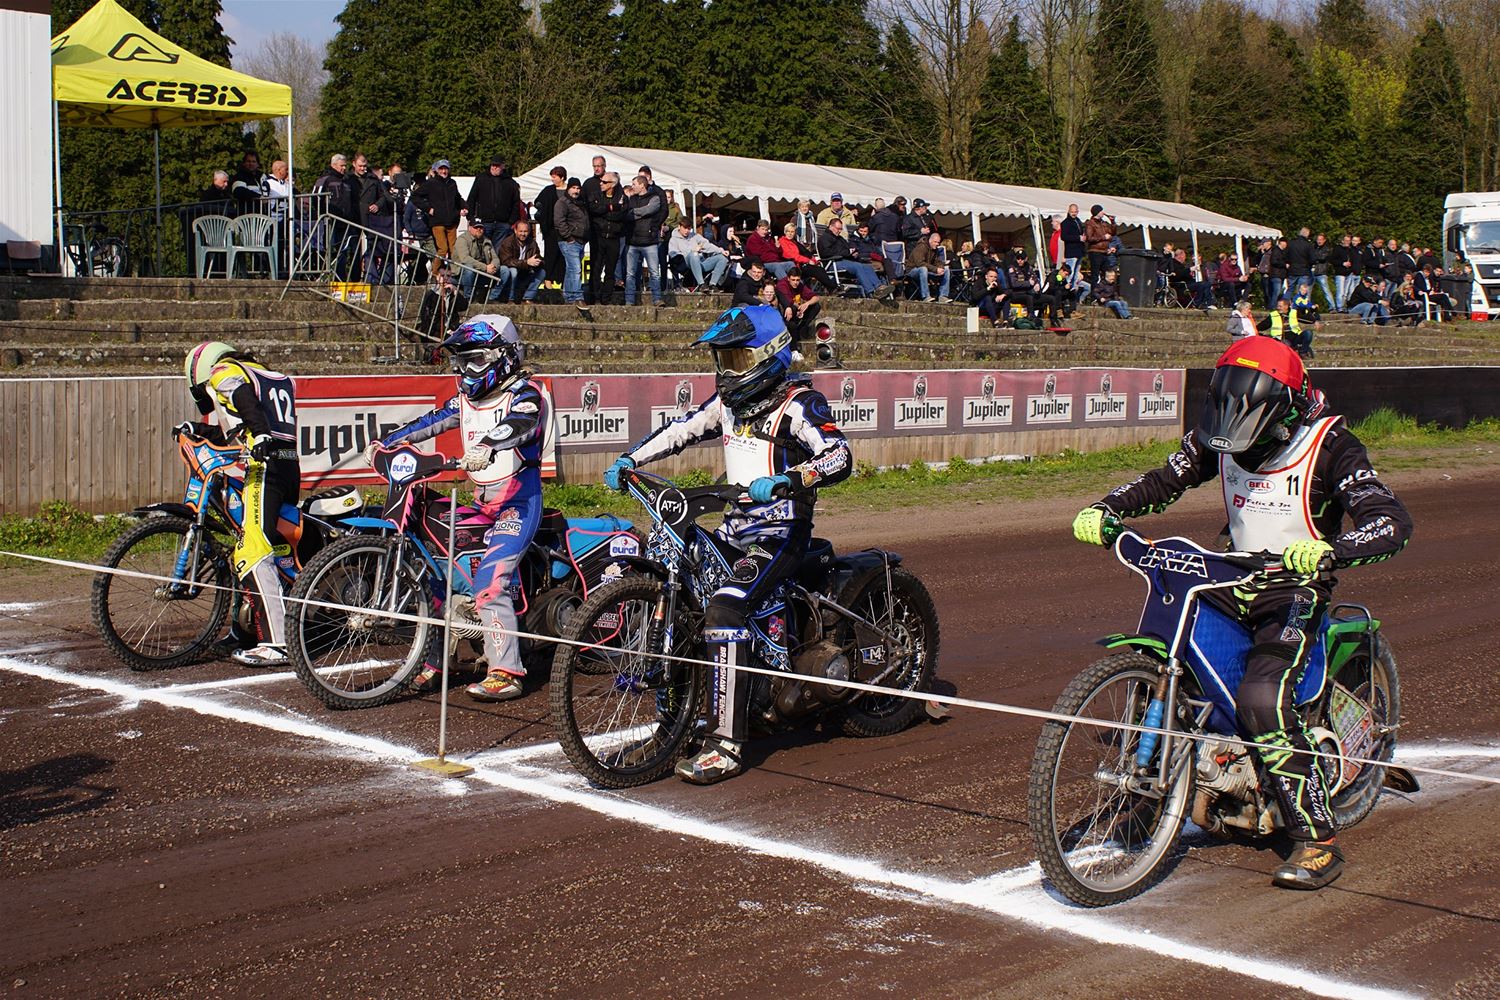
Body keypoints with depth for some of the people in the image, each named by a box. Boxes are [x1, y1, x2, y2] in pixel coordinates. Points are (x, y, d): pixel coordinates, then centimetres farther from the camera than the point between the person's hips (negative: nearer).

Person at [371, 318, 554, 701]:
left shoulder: (524, 394, -11)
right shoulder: (466, 399, 14)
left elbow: (516, 425, -31)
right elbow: (431, 422, 10)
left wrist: (488, 448, -51)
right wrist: (386, 442, -1)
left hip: (518, 501, -8)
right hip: (482, 502, 9)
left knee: (489, 582, -21)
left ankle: (506, 674, -19)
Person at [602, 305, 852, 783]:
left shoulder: (799, 403, -12)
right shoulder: (729, 401, 13)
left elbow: (839, 457, -26)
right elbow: (680, 430, 21)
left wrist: (783, 481, -41)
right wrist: (629, 459, 8)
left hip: (781, 530, -9)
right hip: (735, 526, 9)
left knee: (725, 609, -28)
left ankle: (727, 743, -28)